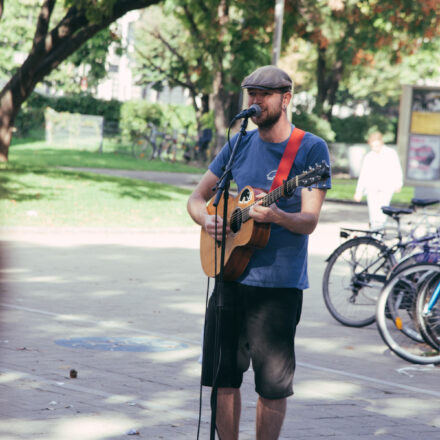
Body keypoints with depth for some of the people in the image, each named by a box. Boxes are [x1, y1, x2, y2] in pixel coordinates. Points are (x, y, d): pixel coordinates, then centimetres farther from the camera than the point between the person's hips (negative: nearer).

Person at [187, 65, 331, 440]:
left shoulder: (311, 149, -5)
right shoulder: (239, 145, 10)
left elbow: (309, 222, -11)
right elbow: (197, 197, 15)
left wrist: (275, 215, -32)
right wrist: (206, 220, -8)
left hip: (279, 285, -5)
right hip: (230, 277, 5)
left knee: (272, 387, -1)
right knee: (224, 378, 7)